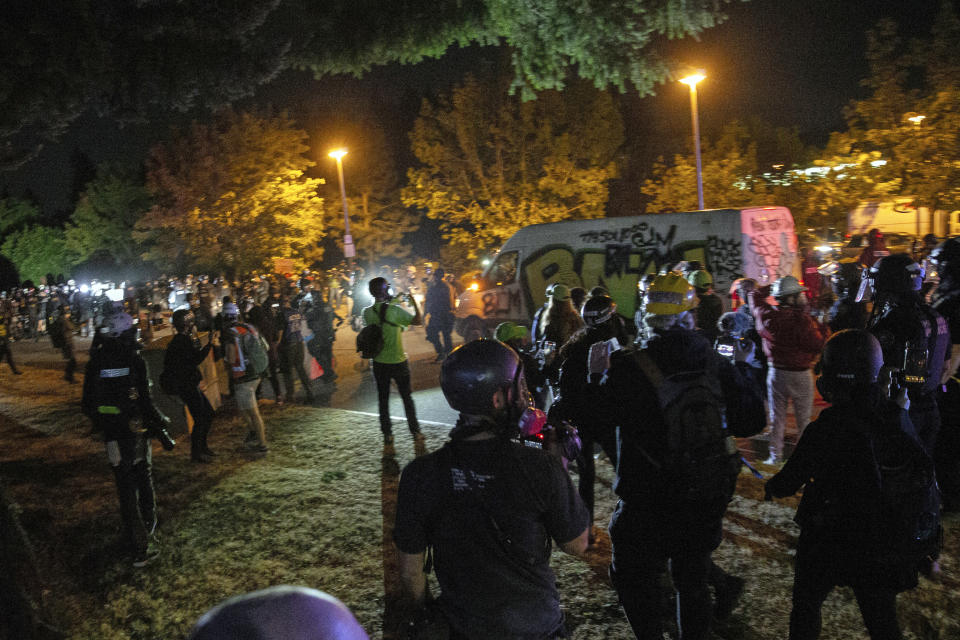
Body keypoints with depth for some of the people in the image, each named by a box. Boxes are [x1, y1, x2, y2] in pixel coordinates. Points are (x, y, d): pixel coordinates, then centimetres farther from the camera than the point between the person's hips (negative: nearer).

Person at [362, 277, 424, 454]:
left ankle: (388, 440, 11)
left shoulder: (367, 312, -5)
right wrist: (414, 303, 3)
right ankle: (416, 433, 25)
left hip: (379, 363, 3)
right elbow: (418, 321, -13)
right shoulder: (394, 310, -18)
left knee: (383, 401, 10)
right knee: (407, 397, 14)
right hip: (398, 361, -3)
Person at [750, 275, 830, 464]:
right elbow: (819, 345, -15)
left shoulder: (766, 315, -6)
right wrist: (824, 328, 0)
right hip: (800, 375, -4)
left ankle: (775, 454, 18)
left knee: (777, 417, 13)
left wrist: (772, 288, 14)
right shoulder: (802, 320, -20)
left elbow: (755, 295, 13)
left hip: (776, 372, 4)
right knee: (804, 418, 10)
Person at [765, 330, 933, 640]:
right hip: (882, 543, 4)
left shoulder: (825, 430, -25)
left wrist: (772, 487, 9)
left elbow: (792, 478, -13)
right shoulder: (898, 419, -9)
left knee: (806, 605, 19)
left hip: (830, 544, -4)